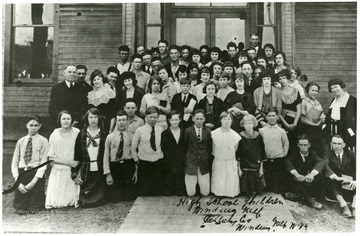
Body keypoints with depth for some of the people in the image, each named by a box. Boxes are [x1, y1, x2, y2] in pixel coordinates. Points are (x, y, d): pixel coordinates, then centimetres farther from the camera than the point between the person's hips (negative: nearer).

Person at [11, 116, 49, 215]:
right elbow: (14, 163, 8)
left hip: (36, 174, -3)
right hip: (21, 173, 3)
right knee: (20, 209, 0)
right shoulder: (20, 141, 11)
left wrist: (33, 181, -16)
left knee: (34, 209, -7)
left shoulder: (43, 141, 0)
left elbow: (43, 162, -6)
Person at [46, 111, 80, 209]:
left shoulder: (77, 133, -4)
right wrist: (68, 162, -12)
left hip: (73, 171, 0)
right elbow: (51, 158, -4)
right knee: (56, 202, 1)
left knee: (72, 200, 1)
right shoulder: (54, 135, -4)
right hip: (58, 171, 0)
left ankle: (73, 202, 29)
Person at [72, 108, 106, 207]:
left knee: (98, 199, 4)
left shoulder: (103, 135, 3)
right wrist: (75, 173, -4)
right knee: (84, 203, 3)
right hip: (85, 171, 0)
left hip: (99, 170, 0)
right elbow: (76, 154, 2)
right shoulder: (82, 134, 4)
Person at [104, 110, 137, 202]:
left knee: (130, 197, 3)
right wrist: (107, 174, -5)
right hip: (114, 167, 0)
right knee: (114, 199, 3)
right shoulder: (110, 137, 1)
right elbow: (106, 156, 0)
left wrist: (136, 170, 4)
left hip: (129, 166, 0)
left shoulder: (131, 137, 3)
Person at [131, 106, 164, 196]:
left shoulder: (161, 130, 0)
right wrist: (136, 159, 2)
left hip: (158, 162, 2)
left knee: (157, 188, 9)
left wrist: (162, 155, 0)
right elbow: (133, 147, 3)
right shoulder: (140, 130, -4)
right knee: (144, 190, 5)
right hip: (144, 163, -1)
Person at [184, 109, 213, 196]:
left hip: (204, 164, 2)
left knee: (205, 193, 3)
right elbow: (184, 147, 3)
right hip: (191, 163, -1)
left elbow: (210, 148, 7)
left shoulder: (208, 131, 3)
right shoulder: (188, 131, -3)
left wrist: (209, 162, 5)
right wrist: (185, 161, 2)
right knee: (190, 193, 1)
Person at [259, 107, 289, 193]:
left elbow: (286, 144, 9)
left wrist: (283, 154, 3)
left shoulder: (281, 131, -2)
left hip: (279, 161, -1)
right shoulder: (261, 131, 0)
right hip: (267, 160, 1)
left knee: (279, 185, 5)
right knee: (268, 182, 10)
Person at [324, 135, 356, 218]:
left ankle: (354, 206, -37)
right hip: (334, 182, -1)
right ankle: (343, 205, -45)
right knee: (329, 179, -32)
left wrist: (355, 180, -28)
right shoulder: (328, 154, 2)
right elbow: (325, 166, -19)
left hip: (349, 182, 2)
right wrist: (336, 177, -36)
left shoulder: (350, 154, 7)